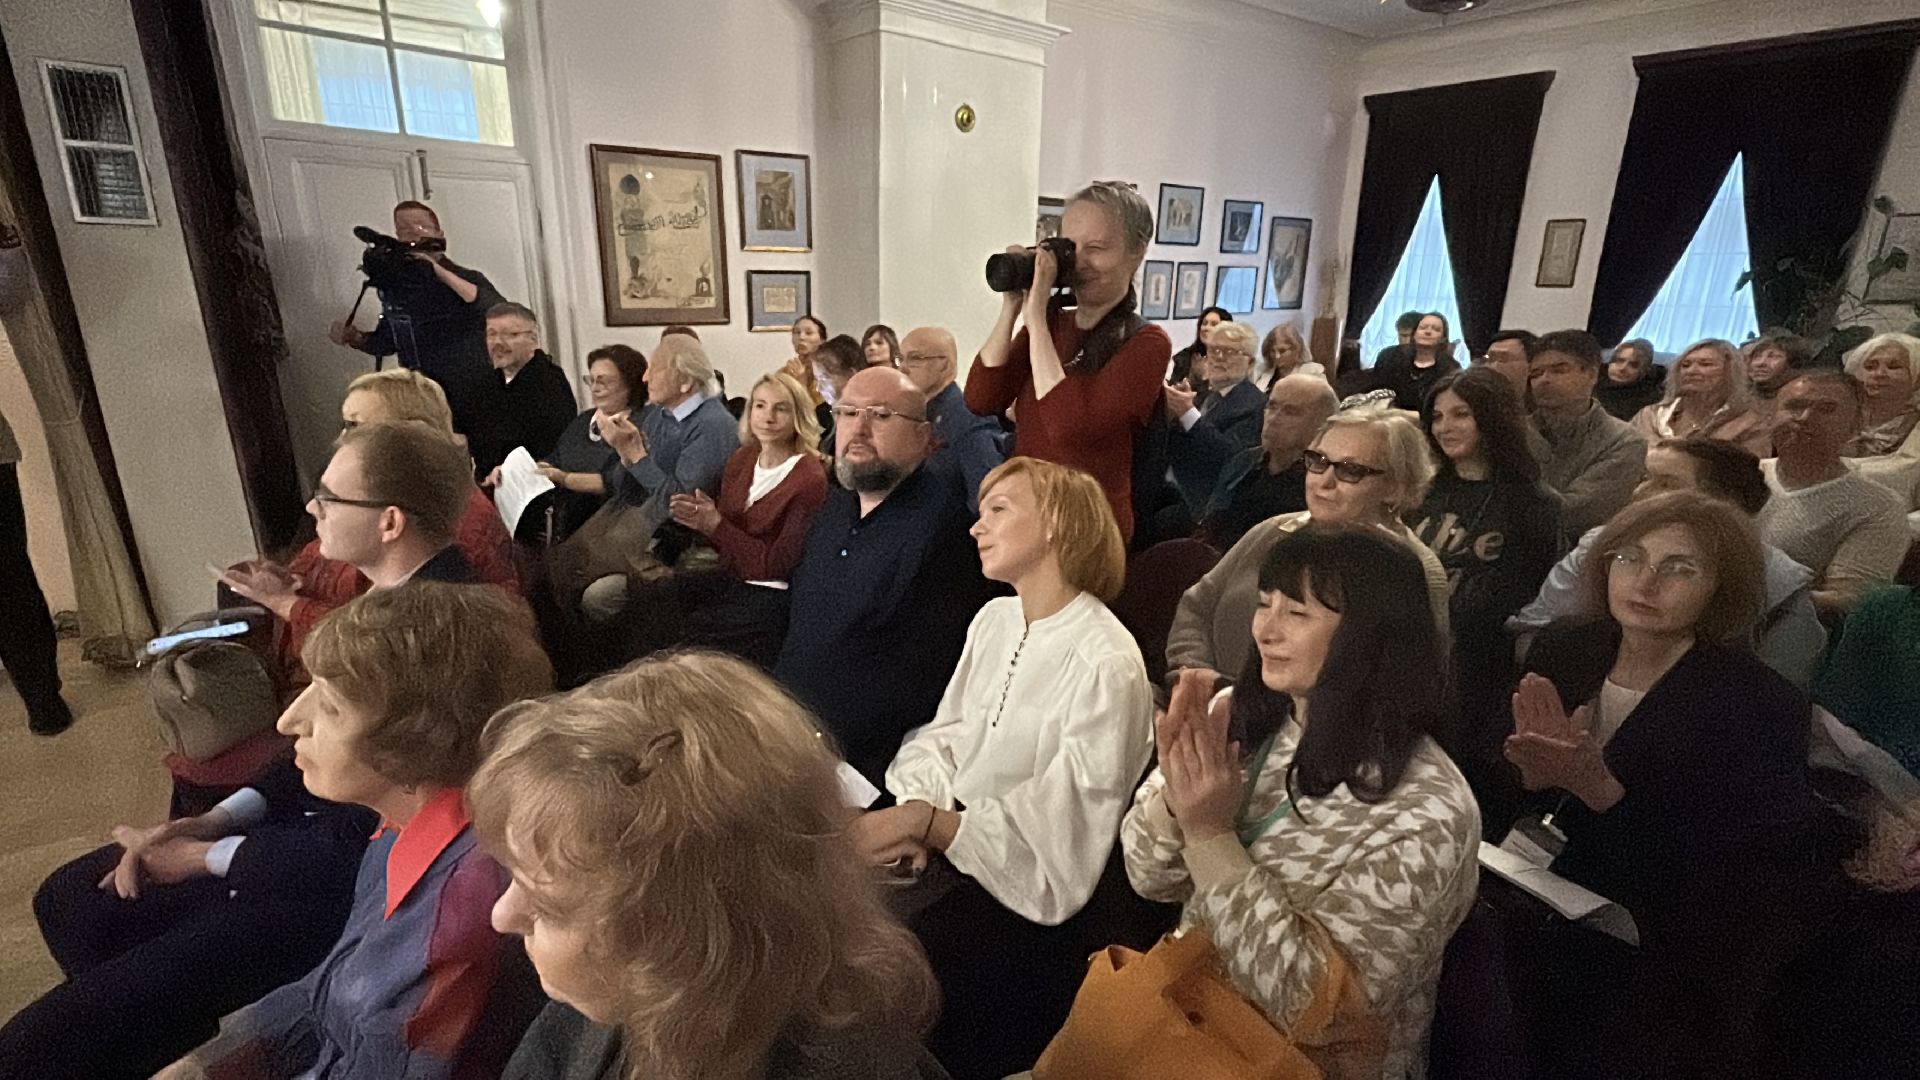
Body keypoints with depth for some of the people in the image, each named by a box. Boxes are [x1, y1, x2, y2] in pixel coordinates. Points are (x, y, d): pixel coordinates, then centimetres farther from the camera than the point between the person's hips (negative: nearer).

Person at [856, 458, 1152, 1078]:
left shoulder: (1105, 665, -19)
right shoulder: (994, 619, 6)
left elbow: (1055, 836, -19)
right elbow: (942, 736, 7)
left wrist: (926, 823, -23)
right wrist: (915, 808, -13)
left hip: (1026, 893, -6)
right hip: (946, 847, 7)